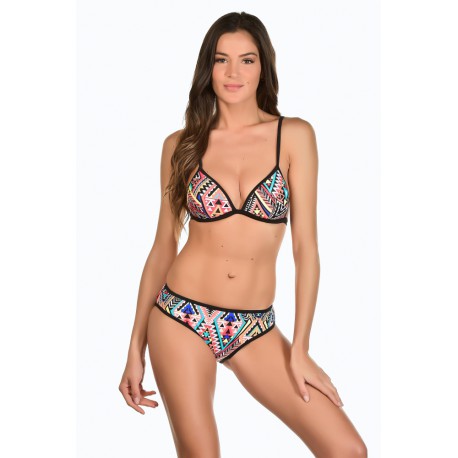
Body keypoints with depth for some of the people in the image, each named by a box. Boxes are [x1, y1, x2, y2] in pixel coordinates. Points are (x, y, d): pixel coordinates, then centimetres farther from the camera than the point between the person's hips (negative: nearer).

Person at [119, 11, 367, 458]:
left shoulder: (294, 136, -1)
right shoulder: (181, 145, 2)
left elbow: (305, 247, -2)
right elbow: (163, 246, 6)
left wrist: (299, 349, -5)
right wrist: (136, 349, 5)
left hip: (255, 330, 1)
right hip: (182, 319, 0)